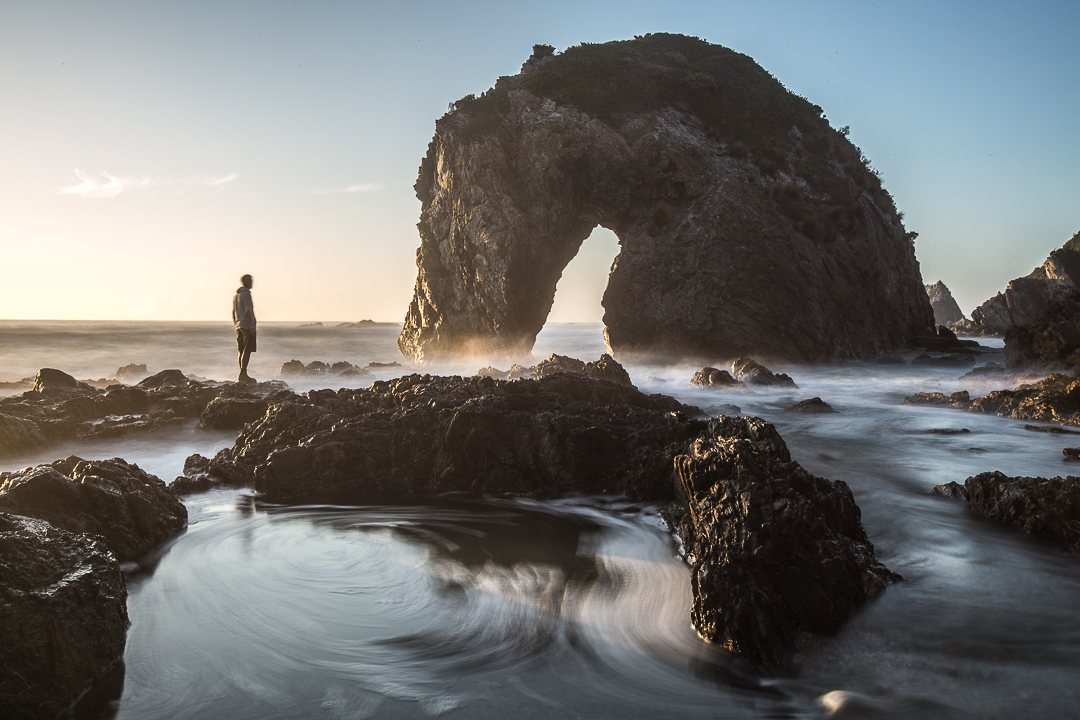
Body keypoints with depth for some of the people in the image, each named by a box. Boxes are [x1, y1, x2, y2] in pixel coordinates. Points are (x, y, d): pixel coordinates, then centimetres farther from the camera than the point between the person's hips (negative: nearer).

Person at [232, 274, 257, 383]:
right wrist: (252, 328, -16)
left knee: (241, 351, 9)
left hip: (239, 326, 9)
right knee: (247, 351, -9)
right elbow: (248, 311, -17)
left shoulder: (235, 295, 17)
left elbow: (233, 312, 20)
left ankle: (243, 374, 12)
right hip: (247, 326, -9)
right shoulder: (246, 294, -11)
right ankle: (243, 374, -14)